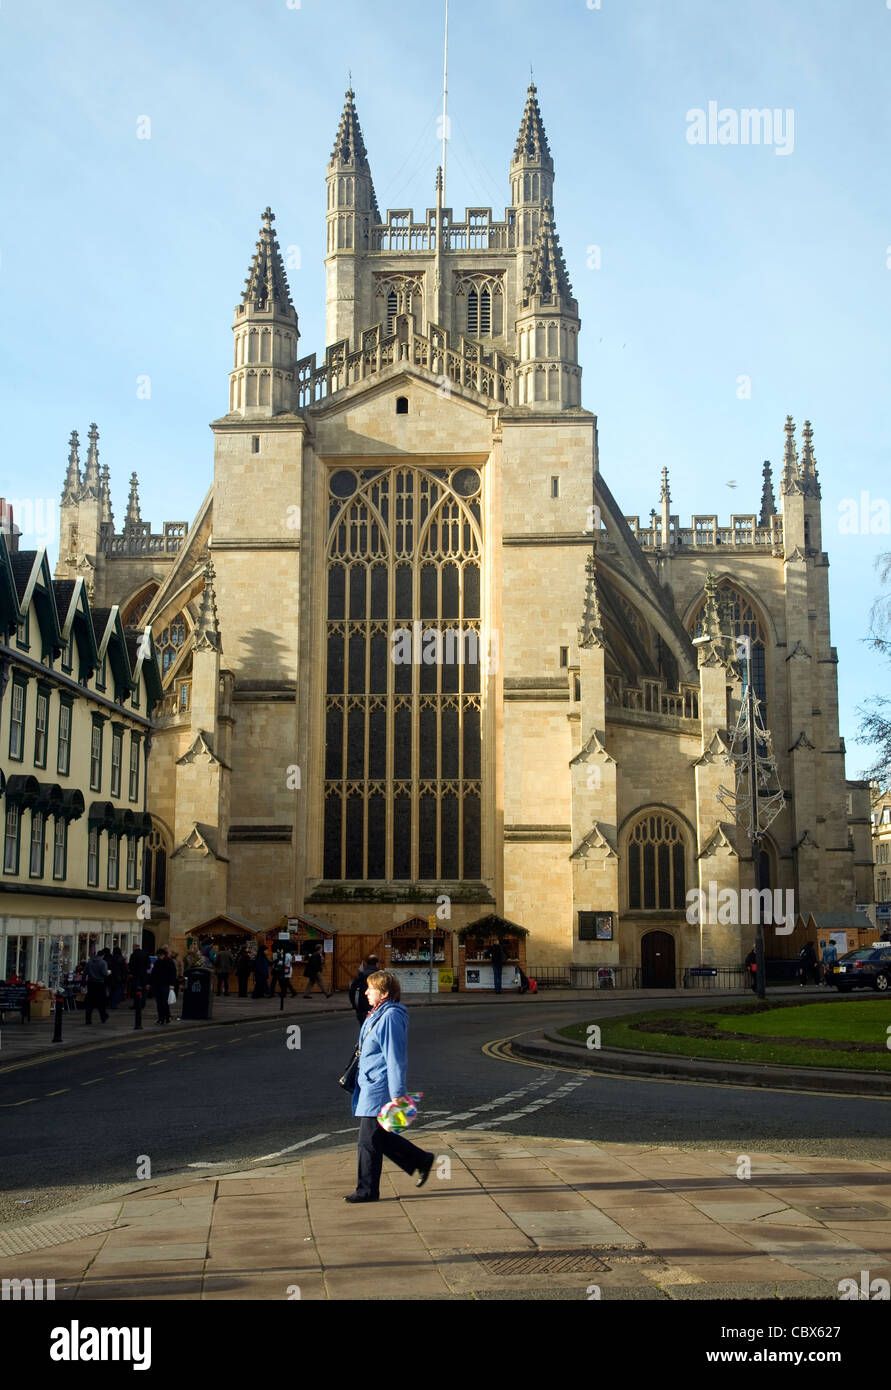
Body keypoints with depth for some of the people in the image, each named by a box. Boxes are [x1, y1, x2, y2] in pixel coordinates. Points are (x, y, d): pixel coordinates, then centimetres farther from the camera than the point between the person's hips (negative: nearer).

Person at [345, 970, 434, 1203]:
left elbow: (394, 1059, -20)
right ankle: (421, 1160, 26)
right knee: (379, 1137, 15)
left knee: (369, 1140, -2)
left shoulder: (390, 1017, -18)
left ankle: (367, 1190, 9)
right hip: (369, 1086, 10)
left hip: (379, 1089, -10)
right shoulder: (377, 1014, 13)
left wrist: (397, 1095, -21)